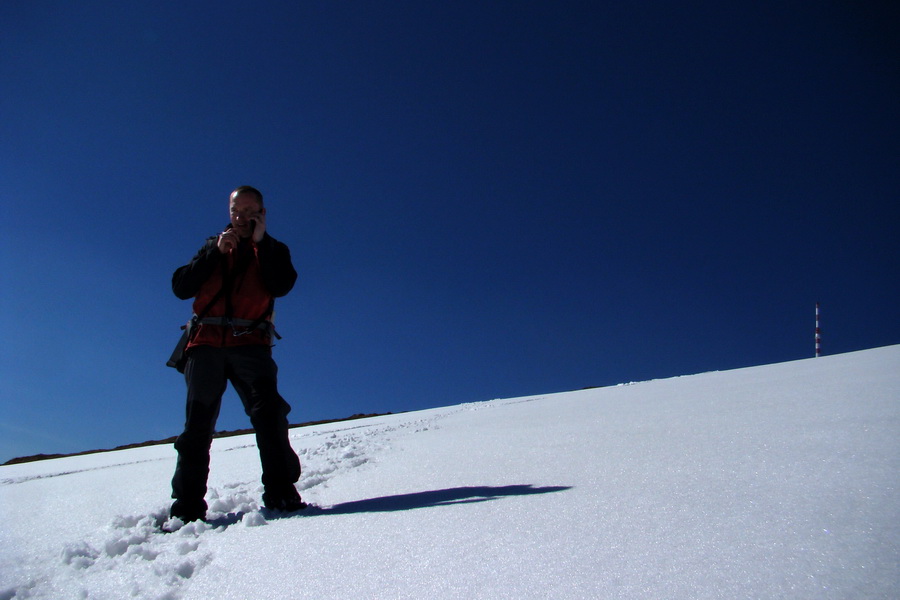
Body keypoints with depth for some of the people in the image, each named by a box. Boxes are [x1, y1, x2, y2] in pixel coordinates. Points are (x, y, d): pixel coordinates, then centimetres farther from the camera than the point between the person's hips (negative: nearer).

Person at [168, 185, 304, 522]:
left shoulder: (273, 250, 18)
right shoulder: (212, 247, 23)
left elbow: (282, 286, -4)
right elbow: (181, 288, 9)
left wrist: (261, 241, -4)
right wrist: (216, 251, 0)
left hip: (250, 344, -2)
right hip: (205, 343, 2)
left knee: (268, 413, -17)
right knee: (197, 423, -1)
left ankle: (281, 494, -18)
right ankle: (186, 507, 1)